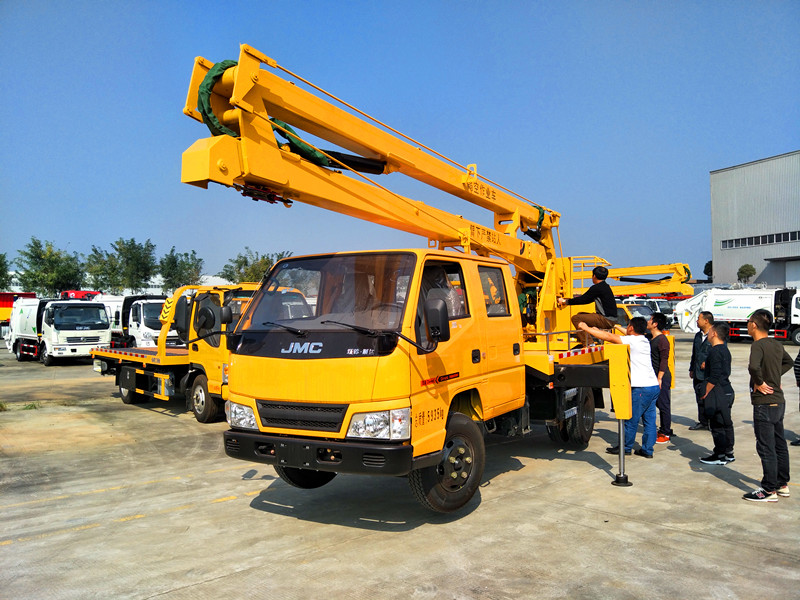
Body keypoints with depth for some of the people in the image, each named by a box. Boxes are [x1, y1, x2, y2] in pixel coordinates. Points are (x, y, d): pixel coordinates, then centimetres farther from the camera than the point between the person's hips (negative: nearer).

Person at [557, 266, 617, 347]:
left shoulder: (596, 288, -14)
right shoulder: (605, 286, 16)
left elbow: (583, 300, -12)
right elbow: (588, 300, 23)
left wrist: (566, 302, -1)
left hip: (607, 320, -10)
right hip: (611, 319, 10)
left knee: (575, 318, -11)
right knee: (580, 315, 20)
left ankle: (588, 344, -14)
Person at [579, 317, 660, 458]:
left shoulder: (632, 340, -11)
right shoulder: (644, 341, 15)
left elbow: (608, 337, -13)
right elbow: (626, 337, 25)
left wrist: (586, 328, -4)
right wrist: (598, 331, 24)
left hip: (641, 389, -9)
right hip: (654, 386, 9)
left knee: (631, 419, 5)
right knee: (649, 420, 11)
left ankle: (626, 447, 17)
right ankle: (647, 450, 17)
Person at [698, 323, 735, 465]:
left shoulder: (715, 351, -18)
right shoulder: (725, 350, 13)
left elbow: (714, 377, -21)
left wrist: (706, 394, -13)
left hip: (718, 394, -10)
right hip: (727, 391, 10)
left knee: (717, 425, -2)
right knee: (726, 424, 15)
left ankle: (720, 456, 4)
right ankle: (728, 453, 24)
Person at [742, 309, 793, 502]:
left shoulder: (758, 345, -18)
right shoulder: (777, 344, 8)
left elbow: (754, 366, -37)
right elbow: (788, 362, 29)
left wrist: (760, 382, -20)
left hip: (765, 403, -9)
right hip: (779, 401, 9)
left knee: (766, 448, -1)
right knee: (779, 445, 17)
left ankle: (769, 490, 6)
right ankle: (782, 485, 28)